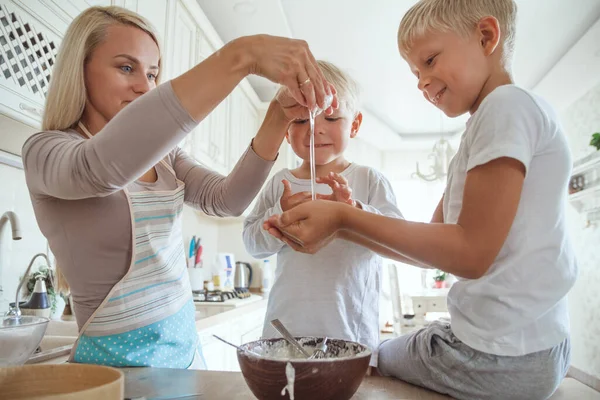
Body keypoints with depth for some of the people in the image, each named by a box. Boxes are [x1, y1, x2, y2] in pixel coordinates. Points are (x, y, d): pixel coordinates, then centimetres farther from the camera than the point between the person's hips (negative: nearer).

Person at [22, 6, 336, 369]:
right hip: (116, 358, -6)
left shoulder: (163, 155, 6)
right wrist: (241, 55, -41)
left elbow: (226, 200, -8)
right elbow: (103, 167, -36)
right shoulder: (45, 150, -14)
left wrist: (278, 120, -22)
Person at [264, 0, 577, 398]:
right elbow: (434, 245, 8)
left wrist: (345, 216, -19)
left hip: (499, 357, -9)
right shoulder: (484, 130, 14)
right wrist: (340, 225, -2)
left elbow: (471, 253, -23)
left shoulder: (508, 103, -15)